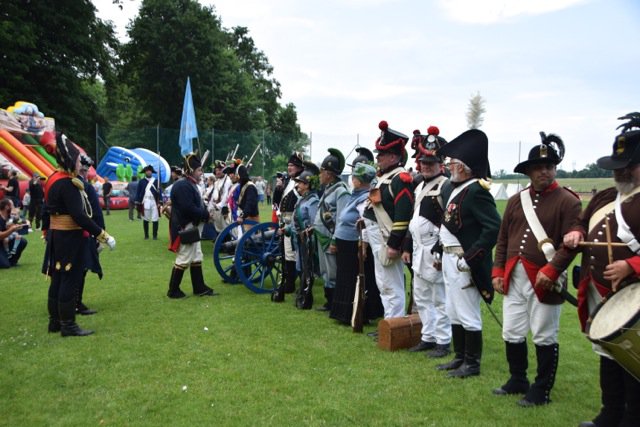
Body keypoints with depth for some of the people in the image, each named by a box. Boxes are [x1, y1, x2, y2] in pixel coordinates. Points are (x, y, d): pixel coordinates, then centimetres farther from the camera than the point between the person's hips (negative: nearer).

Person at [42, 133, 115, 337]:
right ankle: (68, 325, 5)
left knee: (58, 279, 15)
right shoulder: (69, 184, -20)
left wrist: (47, 233, 25)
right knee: (70, 281, -2)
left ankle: (55, 321, 25)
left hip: (56, 236, 10)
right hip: (71, 238, -10)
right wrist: (103, 236, -23)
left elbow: (47, 211, 17)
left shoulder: (53, 179, 11)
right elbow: (79, 216, -26)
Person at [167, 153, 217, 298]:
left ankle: (199, 288, 21)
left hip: (192, 228, 11)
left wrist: (205, 212, 0)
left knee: (196, 258, 14)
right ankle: (173, 290, 8)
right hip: (185, 229, -11)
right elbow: (188, 209, -27)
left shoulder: (190, 184, 15)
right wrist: (206, 214, -15)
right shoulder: (182, 186, -19)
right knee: (183, 260, -2)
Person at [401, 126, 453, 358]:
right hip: (419, 250, 9)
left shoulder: (446, 187, -11)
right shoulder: (420, 187, 16)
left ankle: (443, 342, 12)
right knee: (421, 298, 16)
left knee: (440, 298, 0)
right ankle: (428, 337, 28)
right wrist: (408, 248, 18)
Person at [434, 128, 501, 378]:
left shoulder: (476, 191, -17)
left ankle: (472, 364, 16)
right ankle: (460, 358, 31)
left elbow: (494, 227, -24)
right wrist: (443, 254, 15)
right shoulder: (458, 188, 12)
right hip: (450, 260, 10)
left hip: (463, 263, -10)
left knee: (468, 315, 2)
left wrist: (472, 256, -23)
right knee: (454, 313, 18)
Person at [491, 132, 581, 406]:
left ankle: (542, 391, 21)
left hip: (543, 279, -5)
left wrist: (550, 270, -21)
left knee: (544, 337, 6)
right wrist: (498, 271, 6)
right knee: (511, 333, 13)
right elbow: (503, 239, 13)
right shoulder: (516, 201, 11)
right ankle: (517, 381, 32)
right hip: (514, 276, 6)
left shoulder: (568, 201, -5)